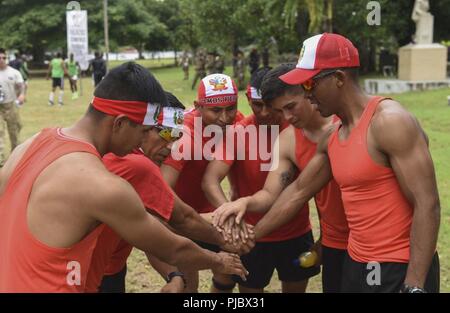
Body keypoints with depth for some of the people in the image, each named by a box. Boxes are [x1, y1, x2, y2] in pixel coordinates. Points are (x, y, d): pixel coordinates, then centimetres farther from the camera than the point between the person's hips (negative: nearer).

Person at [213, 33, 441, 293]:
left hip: (401, 270, -8)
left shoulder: (389, 122, -17)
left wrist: (414, 286, -23)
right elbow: (299, 191, 17)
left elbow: (427, 205, -20)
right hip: (356, 263, 8)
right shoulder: (332, 140, 7)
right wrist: (250, 237, 18)